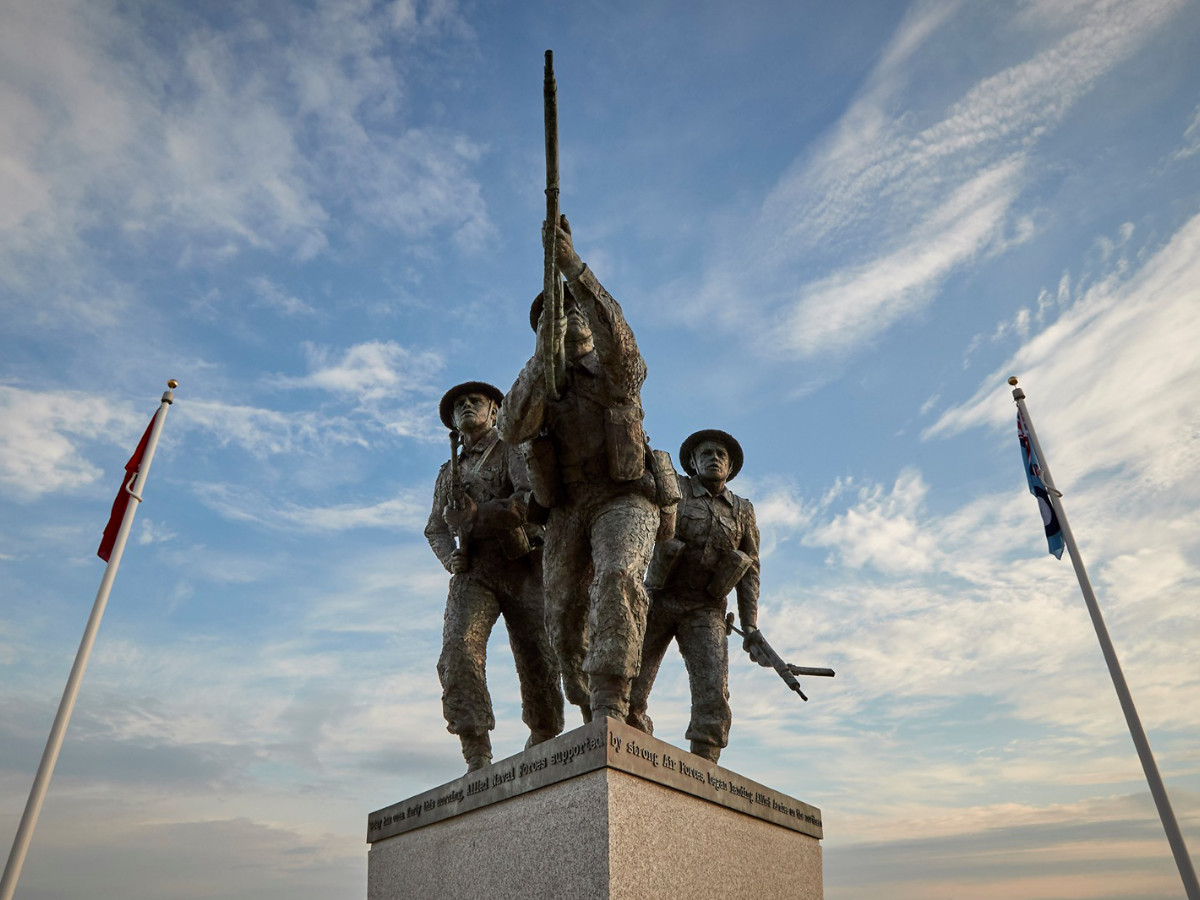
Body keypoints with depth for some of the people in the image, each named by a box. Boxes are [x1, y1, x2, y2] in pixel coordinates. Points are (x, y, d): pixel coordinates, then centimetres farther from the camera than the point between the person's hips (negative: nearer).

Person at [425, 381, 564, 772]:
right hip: (473, 573, 3)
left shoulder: (512, 450, 8)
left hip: (522, 567, -3)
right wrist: (450, 557, 3)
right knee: (459, 649, -21)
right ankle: (477, 757, -21)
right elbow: (435, 528, 24)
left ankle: (543, 746, 21)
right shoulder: (449, 472, 24)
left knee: (538, 661, -4)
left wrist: (478, 514, -11)